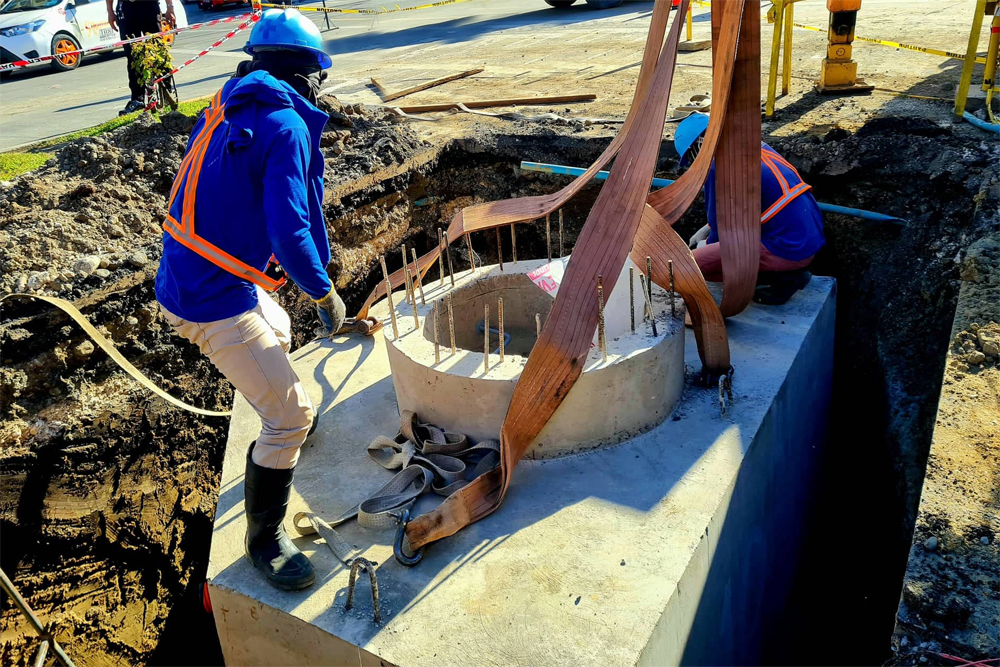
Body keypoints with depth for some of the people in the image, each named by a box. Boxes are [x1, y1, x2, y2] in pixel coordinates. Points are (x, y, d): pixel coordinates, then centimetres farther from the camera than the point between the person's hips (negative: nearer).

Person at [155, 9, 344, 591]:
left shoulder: (226, 111, 11)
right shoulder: (286, 125, -17)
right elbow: (290, 232, -25)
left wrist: (266, 255, 28)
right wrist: (325, 292, -9)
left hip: (183, 277, 10)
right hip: (214, 302, -10)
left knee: (278, 333, 34)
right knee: (291, 415, -4)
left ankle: (281, 434, 59)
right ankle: (265, 540, 13)